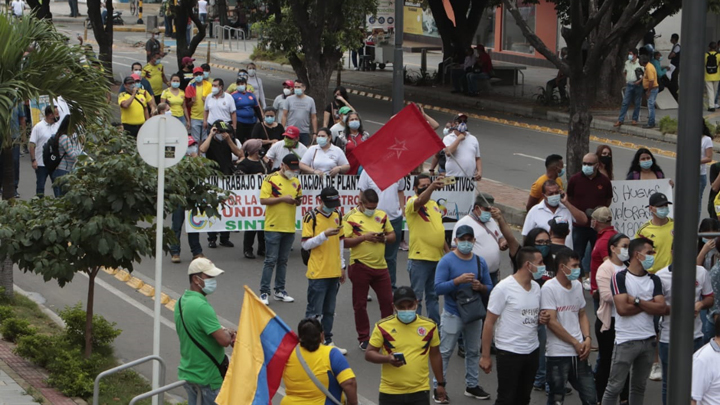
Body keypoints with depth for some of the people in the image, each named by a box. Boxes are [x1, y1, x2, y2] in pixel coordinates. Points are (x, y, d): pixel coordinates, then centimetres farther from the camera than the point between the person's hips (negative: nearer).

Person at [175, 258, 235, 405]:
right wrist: (229, 334, -4)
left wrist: (225, 333, -1)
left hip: (187, 371, 9)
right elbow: (224, 340, -28)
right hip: (208, 376, -9)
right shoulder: (201, 306, -25)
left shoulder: (181, 302, 5)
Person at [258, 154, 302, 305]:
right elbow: (263, 200, -14)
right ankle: (264, 292, 1)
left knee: (283, 260, 12)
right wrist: (283, 198, -19)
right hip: (273, 226, -6)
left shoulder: (296, 181, 11)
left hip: (290, 228, 6)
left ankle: (280, 291, 18)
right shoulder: (270, 179, -8)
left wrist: (298, 201, -3)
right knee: (271, 260, -4)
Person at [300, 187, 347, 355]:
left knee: (329, 311, 12)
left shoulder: (337, 216, 10)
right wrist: (325, 235, -24)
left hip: (334, 272, 6)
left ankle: (328, 341, 20)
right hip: (317, 273, -6)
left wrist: (342, 265, 20)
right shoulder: (311, 217, -9)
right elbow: (306, 244, -12)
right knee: (314, 312, -3)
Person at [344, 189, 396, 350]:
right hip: (360, 266, -4)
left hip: (380, 265, 4)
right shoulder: (350, 217, -7)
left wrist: (385, 238, -8)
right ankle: (364, 338, 16)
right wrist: (364, 237, -21)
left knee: (387, 301, 7)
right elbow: (344, 241, -13)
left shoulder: (381, 215, 8)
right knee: (360, 304, 5)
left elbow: (392, 235, 14)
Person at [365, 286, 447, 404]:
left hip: (420, 392, 0)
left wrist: (440, 383, 14)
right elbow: (369, 354, -2)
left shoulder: (429, 326, 0)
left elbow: (435, 355, 12)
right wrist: (387, 359, -21)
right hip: (390, 392, 0)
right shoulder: (383, 327, -6)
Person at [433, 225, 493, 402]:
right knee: (445, 352, -1)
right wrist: (458, 280, -27)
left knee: (473, 351, 14)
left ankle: (472, 385, 26)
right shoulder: (447, 261, -10)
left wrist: (481, 287, -15)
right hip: (453, 314, -5)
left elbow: (489, 289, 8)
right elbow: (438, 288, -17)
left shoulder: (480, 262, 4)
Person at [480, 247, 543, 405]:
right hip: (509, 353, -6)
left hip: (532, 351, 6)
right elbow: (489, 323, -10)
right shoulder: (503, 288, -13)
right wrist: (485, 356, -12)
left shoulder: (536, 287, 6)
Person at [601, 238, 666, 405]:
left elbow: (661, 308, -4)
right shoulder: (620, 277, -7)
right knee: (615, 386, -2)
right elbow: (622, 308, -18)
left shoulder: (654, 280, 8)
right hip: (626, 340, -5)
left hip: (648, 340, 5)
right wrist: (649, 303, -8)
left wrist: (637, 301, -13)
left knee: (639, 385, 13)